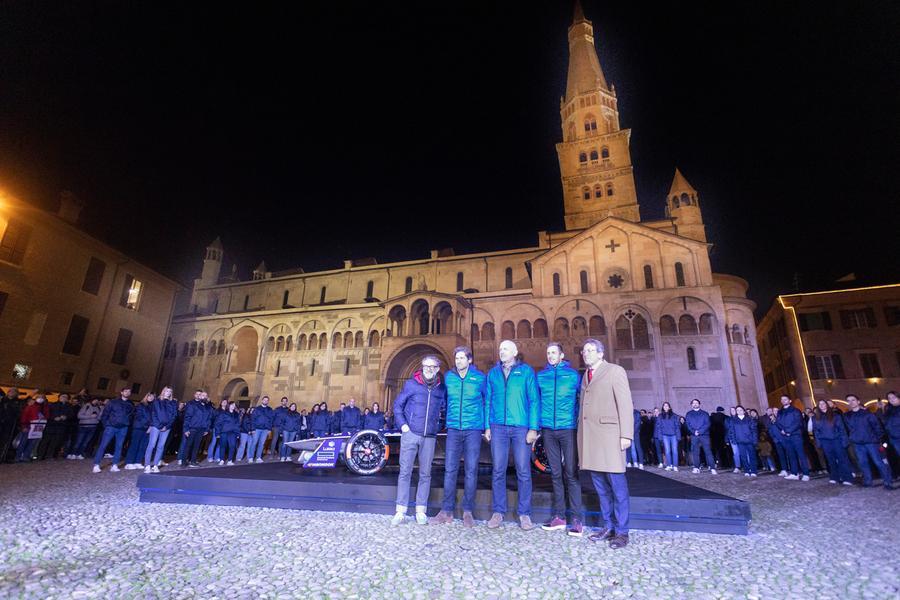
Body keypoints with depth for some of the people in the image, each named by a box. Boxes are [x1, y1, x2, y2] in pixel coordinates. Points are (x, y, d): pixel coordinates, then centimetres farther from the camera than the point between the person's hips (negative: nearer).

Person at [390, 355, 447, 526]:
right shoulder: (411, 384, -1)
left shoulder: (441, 388, 5)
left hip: (429, 437, 2)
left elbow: (444, 407, 18)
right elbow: (397, 404, 4)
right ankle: (400, 511, 10)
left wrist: (437, 423, 5)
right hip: (410, 434, -2)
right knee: (405, 472, 1)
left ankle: (420, 511, 18)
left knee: (425, 474, 7)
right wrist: (402, 424, -4)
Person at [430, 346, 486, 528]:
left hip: (473, 429, -2)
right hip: (453, 429, 2)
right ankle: (447, 510, 13)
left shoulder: (480, 378, -3)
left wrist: (487, 425, 6)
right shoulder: (448, 377, 4)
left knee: (471, 471, 3)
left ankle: (468, 512, 15)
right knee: (450, 469, 4)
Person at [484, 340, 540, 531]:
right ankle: (498, 512, 16)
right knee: (498, 471, 5)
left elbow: (534, 400, 0)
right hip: (498, 427, 2)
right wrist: (487, 427, 6)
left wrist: (533, 428, -6)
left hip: (521, 427, -2)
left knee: (523, 471, 2)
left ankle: (524, 513, 14)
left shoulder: (526, 371, 4)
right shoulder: (493, 373, 12)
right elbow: (488, 401, 13)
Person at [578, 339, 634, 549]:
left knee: (617, 486, 1)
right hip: (588, 436, 6)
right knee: (600, 485, 13)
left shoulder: (615, 371, 1)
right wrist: (581, 434, 9)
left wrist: (626, 435, -12)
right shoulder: (586, 375, 18)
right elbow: (584, 405, 15)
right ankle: (608, 527, 24)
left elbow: (625, 404, -5)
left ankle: (621, 532, 12)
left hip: (609, 435, -6)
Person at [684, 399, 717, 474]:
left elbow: (707, 424, -2)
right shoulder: (689, 414, 14)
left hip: (704, 435, -2)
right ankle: (696, 468, 6)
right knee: (695, 452, 2)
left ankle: (712, 468, -7)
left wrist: (699, 431, -14)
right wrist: (694, 431, -13)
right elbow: (687, 424, 4)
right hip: (694, 436, 2)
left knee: (708, 451, -7)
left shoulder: (705, 413, 9)